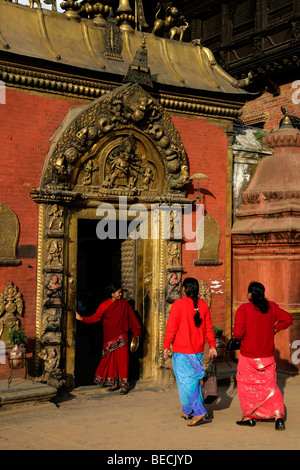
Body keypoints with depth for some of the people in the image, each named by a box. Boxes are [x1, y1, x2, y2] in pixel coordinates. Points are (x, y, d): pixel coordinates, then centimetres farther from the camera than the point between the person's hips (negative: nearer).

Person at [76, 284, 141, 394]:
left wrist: (136, 332, 10)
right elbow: (95, 317, -5)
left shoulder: (124, 303, 4)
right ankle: (114, 383, 13)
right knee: (111, 359, 2)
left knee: (122, 359, -7)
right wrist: (82, 318, -17)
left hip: (121, 337, 0)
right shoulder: (104, 305, 0)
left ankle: (124, 384, -3)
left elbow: (132, 317, 9)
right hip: (109, 337, 0)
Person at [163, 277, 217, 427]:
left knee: (185, 382, -2)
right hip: (198, 350, 6)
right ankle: (188, 412, 25)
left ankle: (200, 413, -11)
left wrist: (166, 347, -5)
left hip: (182, 352, -6)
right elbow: (208, 328, 9)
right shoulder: (203, 305, 3)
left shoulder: (178, 304, -12)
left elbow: (171, 328, -12)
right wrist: (212, 346, 16)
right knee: (193, 380, 17)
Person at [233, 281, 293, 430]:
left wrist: (235, 332, 4)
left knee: (246, 385, 12)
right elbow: (288, 318, 8)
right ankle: (278, 415, -1)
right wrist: (275, 329, 13)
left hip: (248, 357, -4)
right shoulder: (271, 307, 1)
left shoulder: (243, 309, -13)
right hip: (267, 356, 4)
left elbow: (238, 332, -18)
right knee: (270, 386, 11)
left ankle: (249, 416, 17)